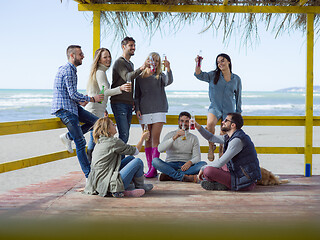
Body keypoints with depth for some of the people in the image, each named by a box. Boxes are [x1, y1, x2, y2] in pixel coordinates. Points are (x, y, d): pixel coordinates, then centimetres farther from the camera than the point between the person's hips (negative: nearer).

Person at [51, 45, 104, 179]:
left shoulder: (69, 69, 18)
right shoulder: (68, 70, -15)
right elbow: (73, 94, -20)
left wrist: (79, 101, 11)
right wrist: (92, 99, -10)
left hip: (70, 106, 10)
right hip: (64, 109, -10)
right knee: (80, 142, -9)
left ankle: (67, 137, 7)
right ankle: (88, 175, -6)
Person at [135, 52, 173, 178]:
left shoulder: (160, 76, 7)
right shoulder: (140, 77, 12)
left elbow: (169, 81, -14)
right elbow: (137, 95, 14)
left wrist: (168, 68, -29)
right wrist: (137, 109, 2)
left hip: (159, 110, -2)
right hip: (144, 111, 2)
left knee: (155, 138, -9)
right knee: (147, 139, 4)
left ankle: (154, 168, -12)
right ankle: (149, 168, 8)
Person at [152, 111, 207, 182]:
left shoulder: (194, 138, 14)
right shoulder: (170, 135, 10)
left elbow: (197, 157, 3)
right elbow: (160, 149, -8)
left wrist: (190, 162, -21)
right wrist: (174, 137, -20)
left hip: (185, 166, 1)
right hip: (171, 165, -1)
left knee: (203, 164, -27)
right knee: (155, 161, -28)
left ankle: (169, 176, -36)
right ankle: (183, 177, -41)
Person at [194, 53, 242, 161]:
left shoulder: (236, 79, 8)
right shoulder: (213, 75, 4)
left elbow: (238, 97, 15)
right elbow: (199, 75, -10)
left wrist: (238, 113, 16)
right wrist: (198, 64, -29)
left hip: (229, 110, 1)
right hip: (215, 107, -1)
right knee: (210, 124, -30)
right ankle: (211, 146, -7)